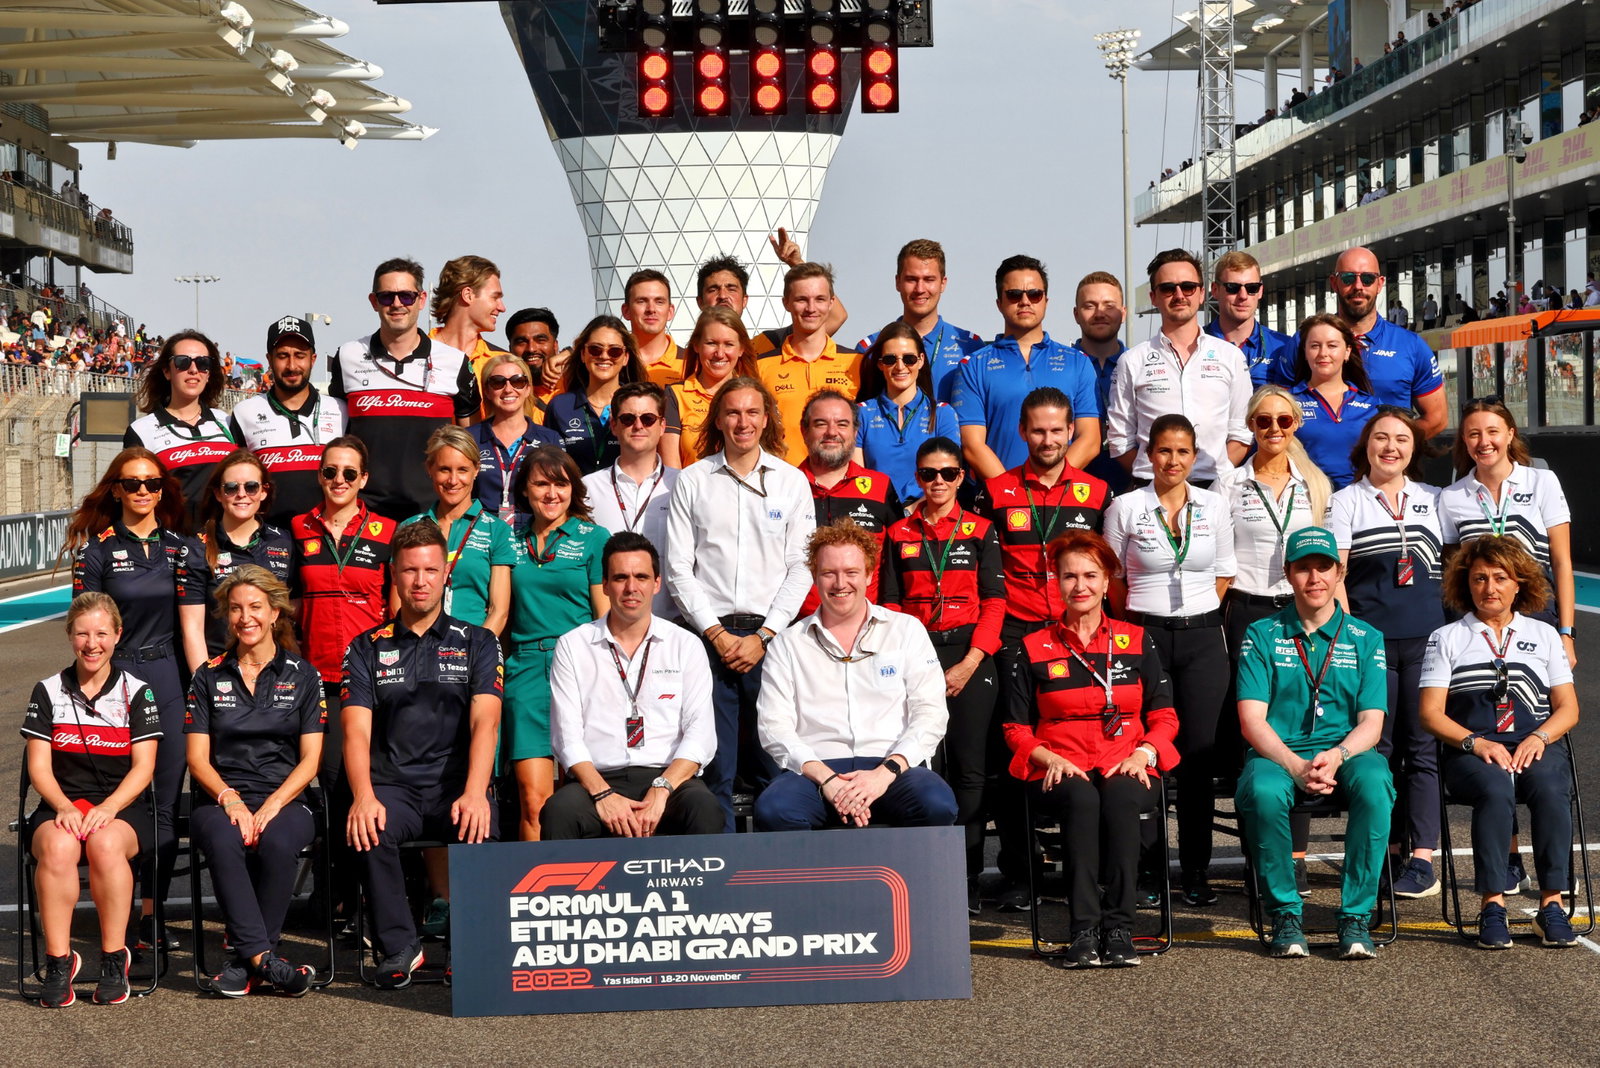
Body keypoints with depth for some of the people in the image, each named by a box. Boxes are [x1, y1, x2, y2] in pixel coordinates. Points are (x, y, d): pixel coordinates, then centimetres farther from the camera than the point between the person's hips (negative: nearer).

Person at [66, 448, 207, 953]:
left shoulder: (184, 548, 8)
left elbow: (192, 629, 5)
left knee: (164, 801, 1)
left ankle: (151, 913, 8)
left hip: (167, 678, 2)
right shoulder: (96, 547, 3)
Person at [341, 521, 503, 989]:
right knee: (368, 829, -33)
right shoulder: (367, 649, 13)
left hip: (456, 784, -1)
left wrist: (474, 793, -22)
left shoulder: (476, 644, 11)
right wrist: (364, 797, -20)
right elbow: (357, 730, 1)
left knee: (480, 833, -33)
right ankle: (398, 948, -18)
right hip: (393, 786, 1)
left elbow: (485, 721, -4)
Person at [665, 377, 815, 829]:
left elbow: (800, 568, 4)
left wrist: (763, 636, -5)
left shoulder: (792, 482, 8)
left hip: (771, 637, 0)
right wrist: (716, 633, -5)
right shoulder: (692, 481, 7)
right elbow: (678, 569, 4)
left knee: (774, 766, -3)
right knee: (715, 771, -2)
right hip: (708, 635, 0)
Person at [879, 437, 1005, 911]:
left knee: (969, 768, -4)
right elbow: (889, 604, 7)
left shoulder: (981, 531, 7)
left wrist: (970, 663, -9)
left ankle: (967, 881, -1)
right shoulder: (898, 535, 11)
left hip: (970, 656, -1)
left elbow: (994, 602, 1)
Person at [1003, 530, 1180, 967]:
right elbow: (1016, 729, 12)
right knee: (1081, 798, -37)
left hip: (1126, 769, 0)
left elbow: (1164, 717, 13)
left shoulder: (1137, 642, 16)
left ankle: (1119, 928, -35)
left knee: (1120, 796, -37)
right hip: (1061, 772, 0)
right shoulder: (1034, 650, 14)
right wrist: (1049, 759, -8)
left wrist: (1142, 754, -7)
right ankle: (1084, 929, -38)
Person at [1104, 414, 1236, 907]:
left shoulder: (1213, 506, 8)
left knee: (1200, 753, -1)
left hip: (1203, 639, 2)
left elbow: (1224, 573, 15)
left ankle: (1196, 871, 6)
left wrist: (1198, 618, 9)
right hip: (1145, 637, -1)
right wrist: (1137, 628, 6)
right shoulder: (1125, 508, 2)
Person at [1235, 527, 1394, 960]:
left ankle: (1356, 918, -25)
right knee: (1262, 792, -36)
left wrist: (1338, 755, -19)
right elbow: (1252, 721, -1)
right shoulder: (1262, 636, 9)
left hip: (1346, 751, 1)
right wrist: (1296, 767, -19)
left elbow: (1371, 723, 3)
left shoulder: (1365, 638, 12)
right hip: (1278, 753, -1)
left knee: (1374, 785, -34)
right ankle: (1284, 916, -20)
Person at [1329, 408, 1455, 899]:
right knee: (1378, 746, 0)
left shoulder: (1435, 500, 16)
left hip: (1426, 637, 1)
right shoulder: (1346, 501, 9)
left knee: (1422, 745, -4)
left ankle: (1422, 859, -6)